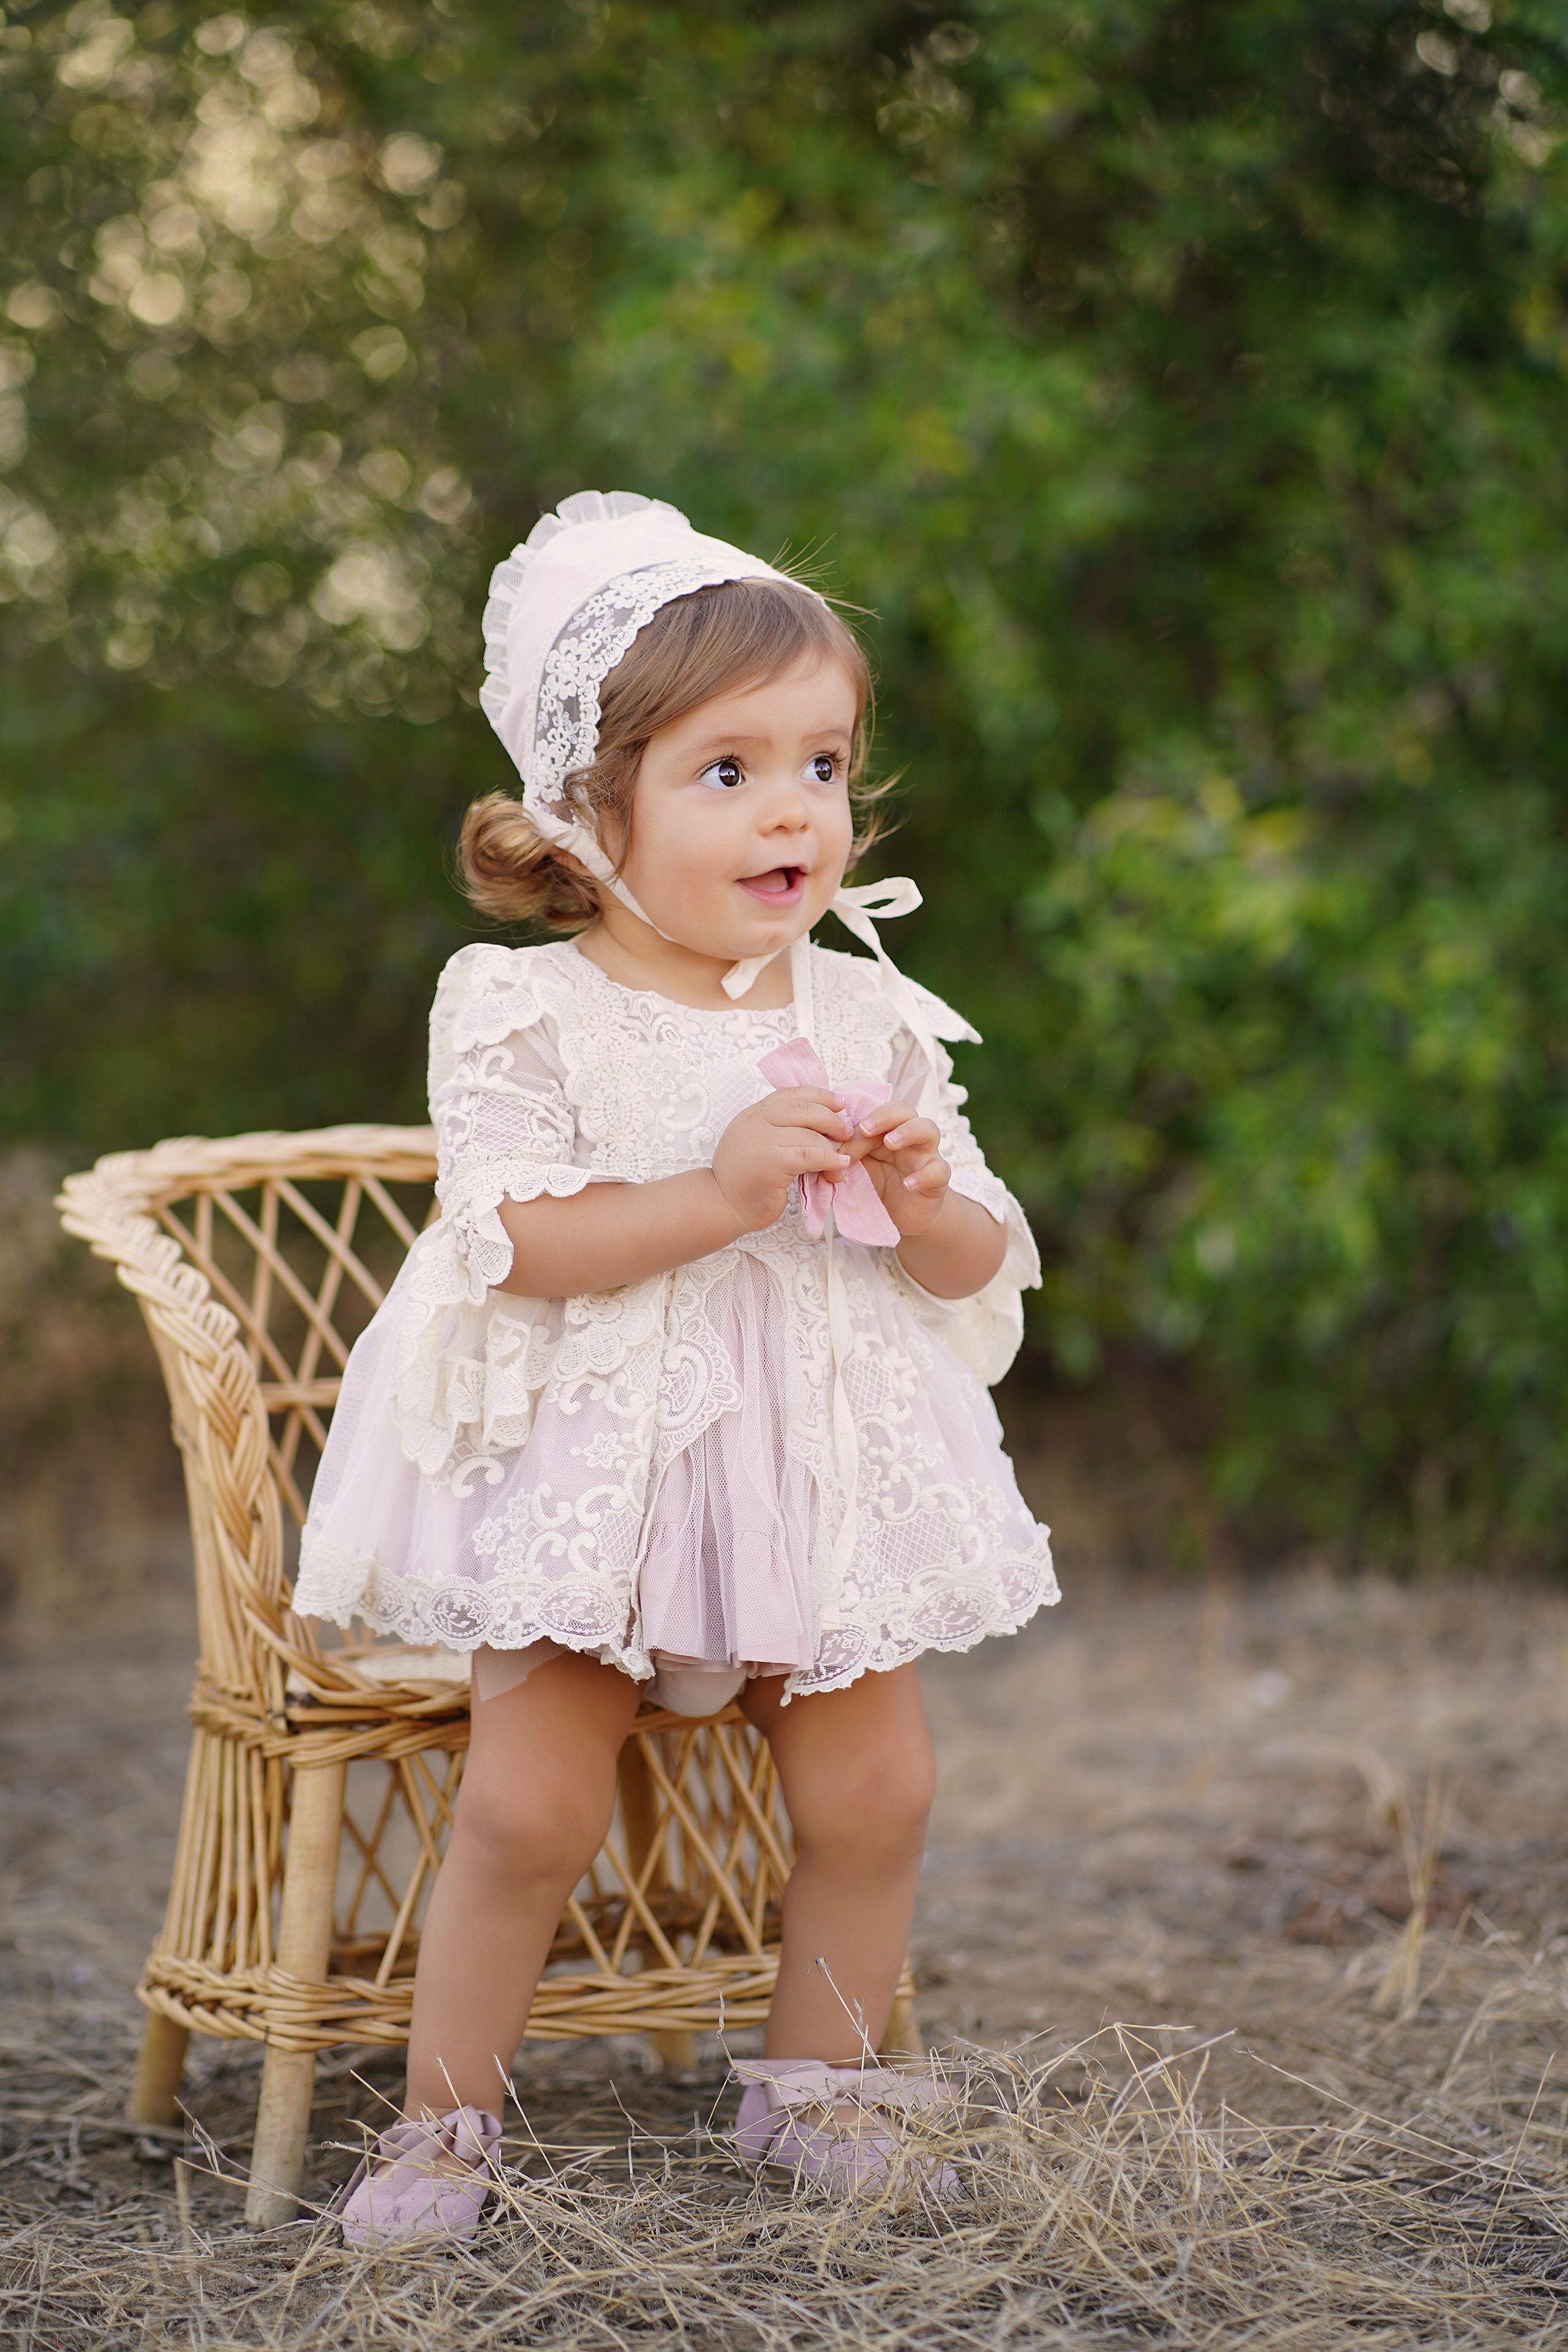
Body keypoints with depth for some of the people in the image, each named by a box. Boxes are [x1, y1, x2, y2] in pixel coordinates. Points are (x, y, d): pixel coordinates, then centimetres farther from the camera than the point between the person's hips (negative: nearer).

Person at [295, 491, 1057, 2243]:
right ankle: (442, 2116, 13)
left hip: (822, 1459, 4)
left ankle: (819, 2079, 27)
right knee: (531, 1803, -7)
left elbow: (981, 1263, 8)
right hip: (587, 1468, -3)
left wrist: (924, 1204, -15)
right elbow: (513, 1240, -18)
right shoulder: (522, 1011, -8)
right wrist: (716, 1195, -27)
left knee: (871, 1789, 4)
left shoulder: (870, 1018, 3)